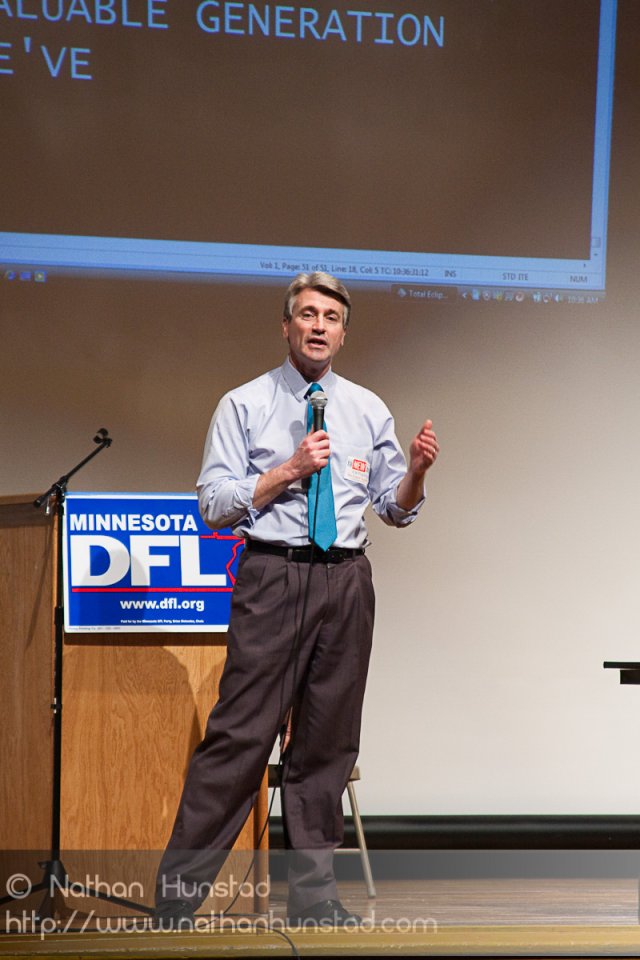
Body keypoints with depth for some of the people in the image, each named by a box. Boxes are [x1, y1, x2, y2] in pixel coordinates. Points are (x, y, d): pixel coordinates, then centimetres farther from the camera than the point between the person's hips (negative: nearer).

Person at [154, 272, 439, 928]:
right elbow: (214, 504, -3)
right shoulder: (244, 405, 3)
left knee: (329, 738, 8)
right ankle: (177, 894, 0)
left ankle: (313, 896, 19)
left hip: (347, 580, 4)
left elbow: (396, 509, 14)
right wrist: (290, 469, -11)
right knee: (240, 732, -8)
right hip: (272, 577, -4)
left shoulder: (368, 410, 13)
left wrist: (416, 469, -6)